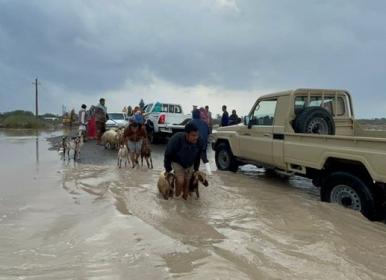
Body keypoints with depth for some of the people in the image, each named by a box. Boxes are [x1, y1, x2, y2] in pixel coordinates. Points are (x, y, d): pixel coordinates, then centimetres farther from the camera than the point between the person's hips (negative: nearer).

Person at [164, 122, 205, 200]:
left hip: (190, 164, 4)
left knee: (187, 182, 7)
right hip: (177, 162, -3)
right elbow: (168, 155, -22)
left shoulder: (200, 142, -27)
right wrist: (168, 169, -11)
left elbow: (198, 157, -5)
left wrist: (196, 169, 6)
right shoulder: (176, 139, -38)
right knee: (180, 181, -17)